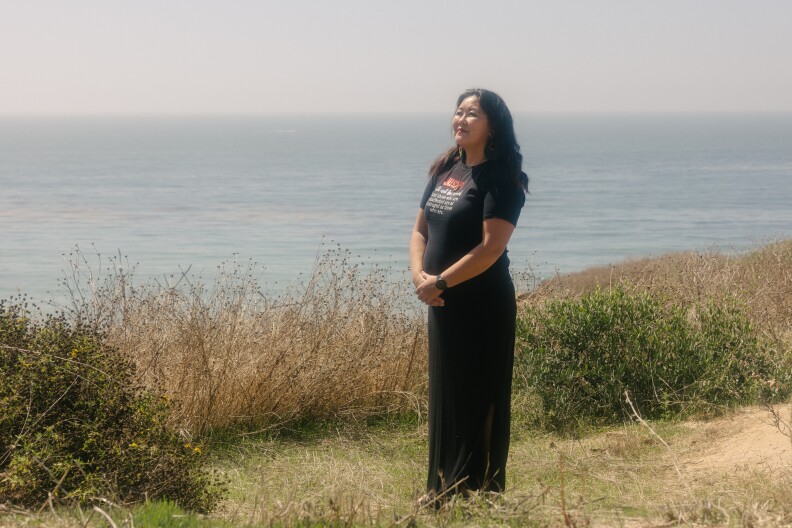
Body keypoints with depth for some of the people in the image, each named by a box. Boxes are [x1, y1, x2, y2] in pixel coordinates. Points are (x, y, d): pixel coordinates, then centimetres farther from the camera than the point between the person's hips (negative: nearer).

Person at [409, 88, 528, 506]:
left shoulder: (499, 178, -13)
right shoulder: (445, 170, 10)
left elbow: (491, 247, -21)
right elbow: (420, 230, 12)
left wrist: (441, 282, -17)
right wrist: (419, 274, -6)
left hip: (482, 305, -8)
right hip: (444, 304, 8)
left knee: (478, 398, 0)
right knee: (444, 393, 14)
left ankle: (480, 491, 10)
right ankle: (444, 488, 25)